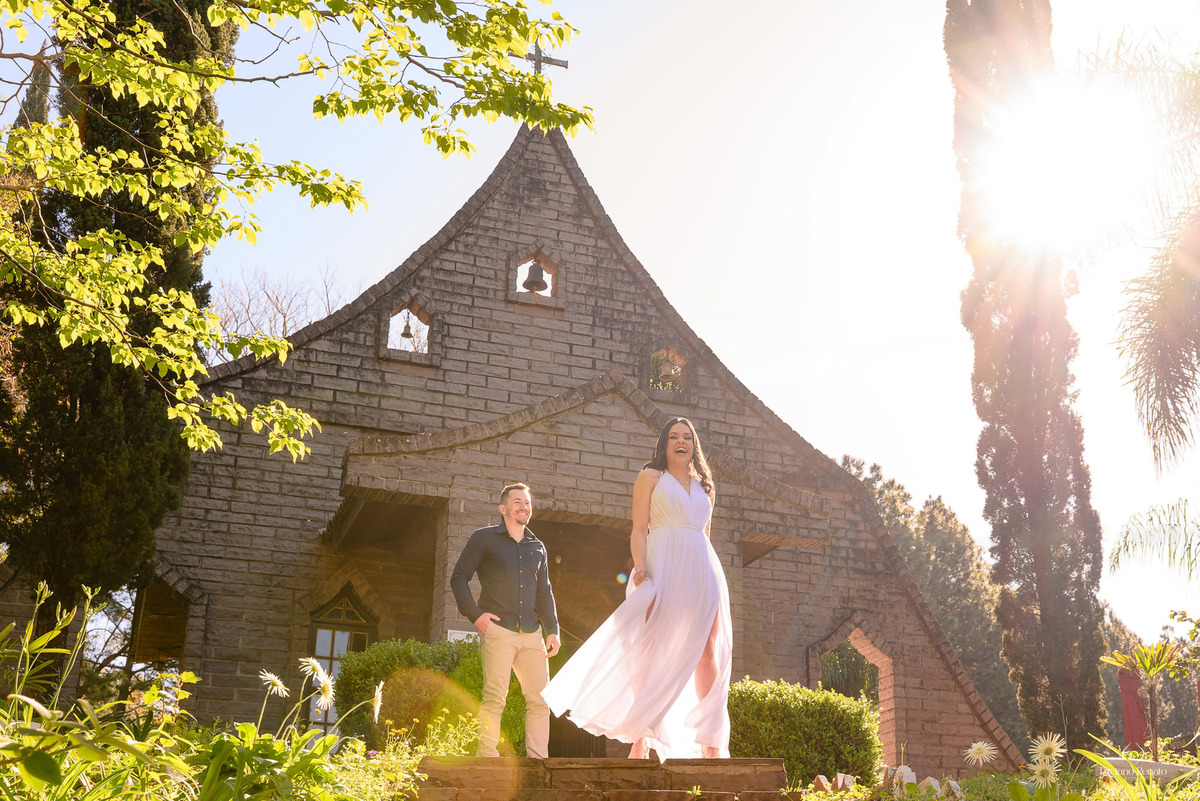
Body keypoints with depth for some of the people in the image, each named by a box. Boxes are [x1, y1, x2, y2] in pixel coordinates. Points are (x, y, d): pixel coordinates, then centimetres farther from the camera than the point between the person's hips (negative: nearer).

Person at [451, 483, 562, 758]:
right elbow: (459, 577, 4)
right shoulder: (484, 539, 6)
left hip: (531, 633, 5)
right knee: (495, 696, -10)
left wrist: (552, 629, 13)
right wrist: (474, 613, -6)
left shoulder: (537, 547, 20)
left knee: (540, 699, 1)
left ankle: (538, 762, 5)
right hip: (497, 630, -5)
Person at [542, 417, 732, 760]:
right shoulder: (650, 477, 10)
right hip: (663, 568, -4)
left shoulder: (703, 486, 23)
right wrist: (640, 567, -14)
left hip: (702, 570, 4)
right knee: (654, 649, -8)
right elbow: (639, 529, 1)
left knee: (707, 654, -4)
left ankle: (710, 744, -1)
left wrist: (712, 578, 16)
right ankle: (641, 739, -5)